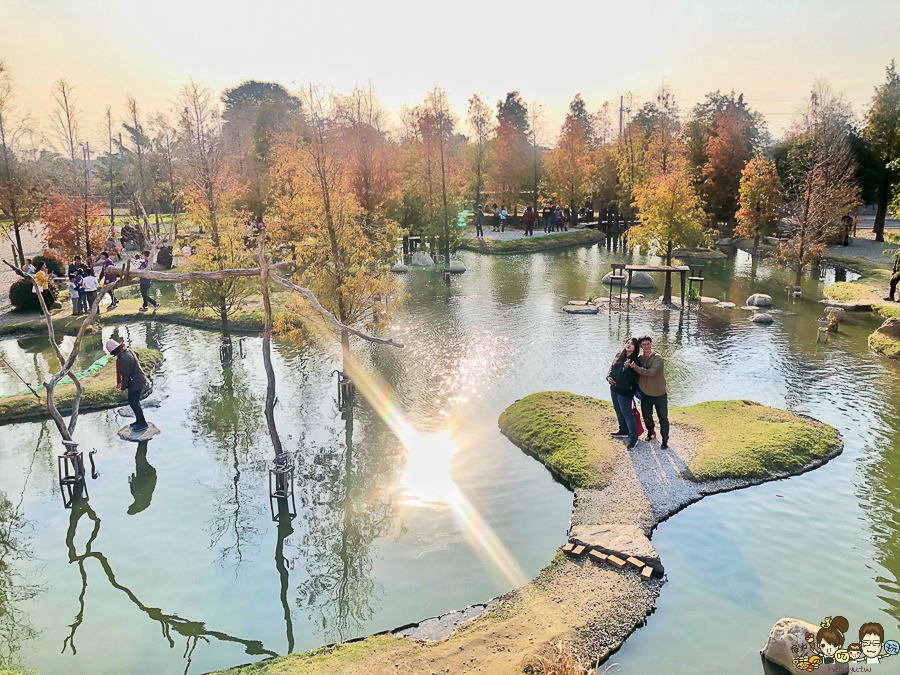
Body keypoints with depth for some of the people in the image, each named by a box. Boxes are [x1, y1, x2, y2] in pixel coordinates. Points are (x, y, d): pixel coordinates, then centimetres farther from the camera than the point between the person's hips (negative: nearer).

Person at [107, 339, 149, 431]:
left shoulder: (124, 358, -26)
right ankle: (139, 420, 29)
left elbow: (125, 375, -20)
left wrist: (123, 388, -7)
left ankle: (142, 423, 7)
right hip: (138, 379, 10)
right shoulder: (128, 351, 3)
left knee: (134, 403, -2)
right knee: (132, 402, 18)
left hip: (136, 382, -10)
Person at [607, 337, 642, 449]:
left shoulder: (635, 360, -14)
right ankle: (623, 430, 38)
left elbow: (633, 377, -20)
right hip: (614, 388, 7)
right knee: (618, 411, 20)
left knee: (626, 413, -6)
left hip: (625, 390, -7)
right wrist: (609, 376, -2)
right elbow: (612, 368, 15)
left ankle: (633, 438, 1)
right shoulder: (619, 355, 4)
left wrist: (627, 367, -35)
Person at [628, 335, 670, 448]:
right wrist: (637, 388, 4)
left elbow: (651, 372, -29)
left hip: (659, 394, -5)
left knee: (663, 418, 4)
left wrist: (635, 367, -29)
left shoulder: (657, 358, -16)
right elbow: (637, 375, 13)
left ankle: (665, 439, 17)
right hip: (645, 394, 5)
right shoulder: (639, 359, 0)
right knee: (646, 416, 18)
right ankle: (651, 432, 43)